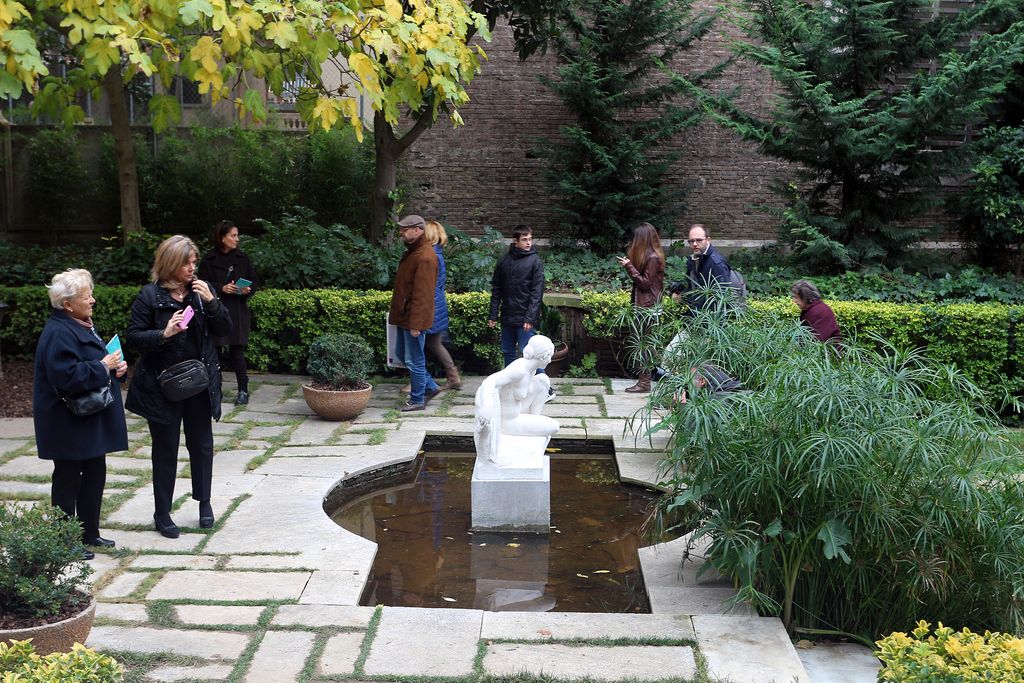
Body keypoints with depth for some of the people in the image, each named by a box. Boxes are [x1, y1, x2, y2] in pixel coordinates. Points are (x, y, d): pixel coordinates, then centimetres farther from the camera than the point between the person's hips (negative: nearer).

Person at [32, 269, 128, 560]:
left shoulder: (82, 325, 12)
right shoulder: (58, 333, -20)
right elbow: (67, 375, -29)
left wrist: (116, 366, 5)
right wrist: (103, 367, -21)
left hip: (91, 422, 10)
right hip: (68, 424, -10)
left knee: (95, 474, 16)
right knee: (67, 479, 1)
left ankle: (89, 533, 28)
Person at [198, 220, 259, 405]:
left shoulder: (242, 258, 6)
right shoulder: (209, 260, 0)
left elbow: (254, 280, 11)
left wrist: (248, 289, -10)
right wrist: (221, 288, -16)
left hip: (238, 311, 0)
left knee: (237, 350, -3)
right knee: (214, 350, 5)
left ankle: (243, 390, 3)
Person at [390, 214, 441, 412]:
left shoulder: (425, 257, -20)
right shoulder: (412, 251, 13)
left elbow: (422, 294, -23)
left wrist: (415, 323, -24)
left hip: (414, 319, -10)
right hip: (404, 316, 10)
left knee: (414, 360, 0)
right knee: (402, 353, 19)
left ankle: (417, 399, 13)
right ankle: (430, 386, 28)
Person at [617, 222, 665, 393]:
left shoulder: (653, 258, -15)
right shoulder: (648, 256, 15)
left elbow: (645, 283, -16)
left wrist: (629, 266, -17)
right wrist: (629, 263, 8)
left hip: (648, 306, -10)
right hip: (643, 304, 10)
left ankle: (644, 382, -4)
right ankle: (644, 378, 14)